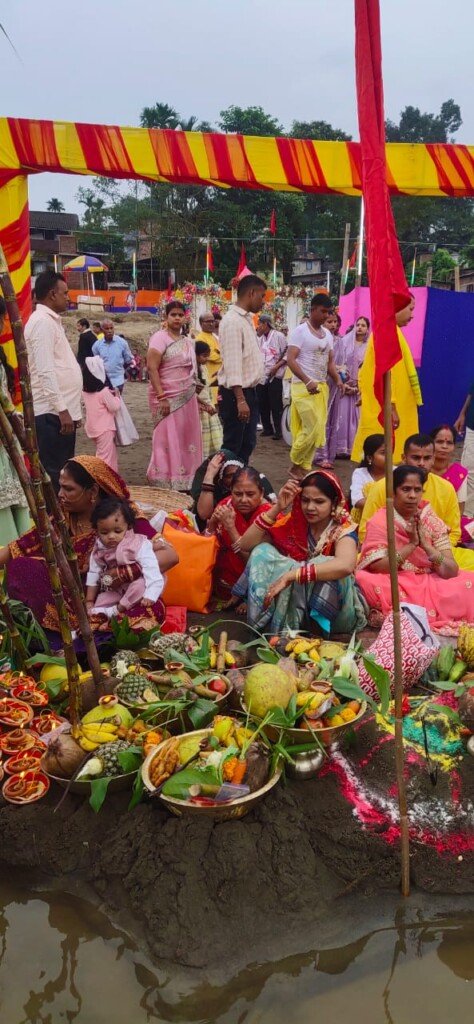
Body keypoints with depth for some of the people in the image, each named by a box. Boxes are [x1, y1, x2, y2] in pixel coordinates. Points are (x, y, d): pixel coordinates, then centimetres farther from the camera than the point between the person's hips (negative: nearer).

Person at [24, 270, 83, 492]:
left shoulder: (52, 321, 19)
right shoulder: (42, 322, -11)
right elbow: (45, 371, -20)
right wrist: (61, 409, -23)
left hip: (62, 410, 10)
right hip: (52, 414, -10)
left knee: (64, 472, 14)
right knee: (53, 475, -7)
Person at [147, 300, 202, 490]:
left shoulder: (188, 342, 15)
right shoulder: (160, 338, -7)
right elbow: (152, 368, -15)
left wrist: (195, 397, 17)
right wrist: (161, 397, -21)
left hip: (188, 399, 7)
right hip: (168, 397, -7)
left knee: (187, 440, 8)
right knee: (168, 440, -5)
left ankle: (185, 483, 17)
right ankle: (166, 484, 2)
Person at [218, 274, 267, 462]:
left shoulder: (247, 318, 13)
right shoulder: (232, 321, -16)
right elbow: (232, 363, -23)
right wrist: (240, 399, -28)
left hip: (250, 391, 9)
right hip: (235, 393, -9)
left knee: (248, 443, 14)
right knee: (232, 446, -1)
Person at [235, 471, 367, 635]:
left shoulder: (343, 529, -18)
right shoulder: (294, 522, -6)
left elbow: (345, 566, -42)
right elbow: (245, 545, -13)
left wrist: (291, 575, -44)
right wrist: (277, 508, -21)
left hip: (333, 614, -3)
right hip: (293, 604, 3)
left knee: (330, 568, -33)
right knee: (262, 552, -15)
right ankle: (277, 624, -18)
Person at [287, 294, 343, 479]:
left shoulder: (328, 335, 14)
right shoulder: (300, 331, -7)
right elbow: (290, 360, -15)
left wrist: (337, 380, 0)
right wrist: (307, 381, -25)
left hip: (322, 387, 7)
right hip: (303, 386, -7)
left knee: (317, 430, 5)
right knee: (313, 428, -12)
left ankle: (304, 467, 13)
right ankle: (295, 465, 4)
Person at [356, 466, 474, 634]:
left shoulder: (433, 522, 4)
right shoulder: (379, 521, -4)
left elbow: (451, 572, -4)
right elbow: (376, 568, -15)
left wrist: (426, 544, -18)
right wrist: (411, 544, -17)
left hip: (430, 586, 2)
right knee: (367, 581, -32)